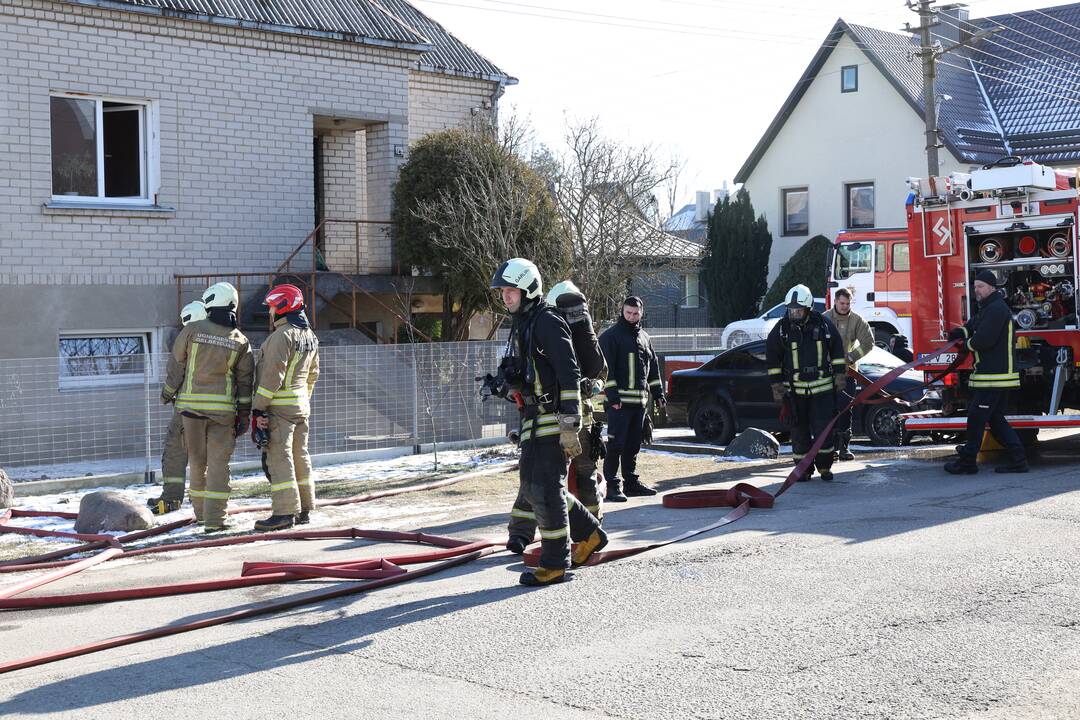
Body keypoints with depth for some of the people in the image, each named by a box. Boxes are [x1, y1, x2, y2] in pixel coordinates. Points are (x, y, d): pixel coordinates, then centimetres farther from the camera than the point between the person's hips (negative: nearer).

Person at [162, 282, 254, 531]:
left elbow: (177, 363, 3)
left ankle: (201, 512, 24)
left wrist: (168, 392, 17)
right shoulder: (240, 342, 1)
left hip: (192, 403, 1)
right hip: (223, 408, 0)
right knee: (218, 463, 1)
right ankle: (214, 519, -3)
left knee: (197, 461, 13)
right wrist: (244, 415, 7)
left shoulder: (193, 330, -4)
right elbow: (245, 381, 2)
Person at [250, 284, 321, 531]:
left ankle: (285, 512, -10)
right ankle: (304, 510, 18)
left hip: (279, 406, -9)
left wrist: (258, 409, -17)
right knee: (300, 456, 13)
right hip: (301, 405, 9)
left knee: (279, 457, -8)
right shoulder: (310, 336, 14)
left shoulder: (282, 335, -15)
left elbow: (272, 375, -19)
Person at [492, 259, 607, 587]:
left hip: (552, 418, -10)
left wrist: (569, 426, -22)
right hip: (533, 420, 10)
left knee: (544, 488, -7)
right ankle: (590, 534, 26)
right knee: (531, 484, 14)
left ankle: (555, 564, 3)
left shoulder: (548, 323, -14)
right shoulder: (521, 325, 17)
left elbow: (569, 376, -19)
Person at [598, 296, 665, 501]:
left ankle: (631, 481, 21)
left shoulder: (644, 337, 18)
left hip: (639, 400, 7)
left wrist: (658, 392, 18)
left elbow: (653, 366, 24)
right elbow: (606, 368, -11)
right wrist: (612, 395, -18)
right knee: (616, 444, -8)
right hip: (619, 400, -7)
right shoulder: (610, 336, -4)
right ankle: (612, 484, -7)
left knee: (633, 444, 13)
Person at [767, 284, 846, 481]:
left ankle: (824, 466, 14)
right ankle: (804, 468, 15)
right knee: (800, 430, 4)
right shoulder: (781, 329, -2)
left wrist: (840, 376, 8)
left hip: (823, 388, 0)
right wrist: (776, 385, 1)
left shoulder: (824, 324, 0)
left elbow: (837, 351, 11)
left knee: (823, 428, -2)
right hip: (795, 389, 0)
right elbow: (772, 359, 4)